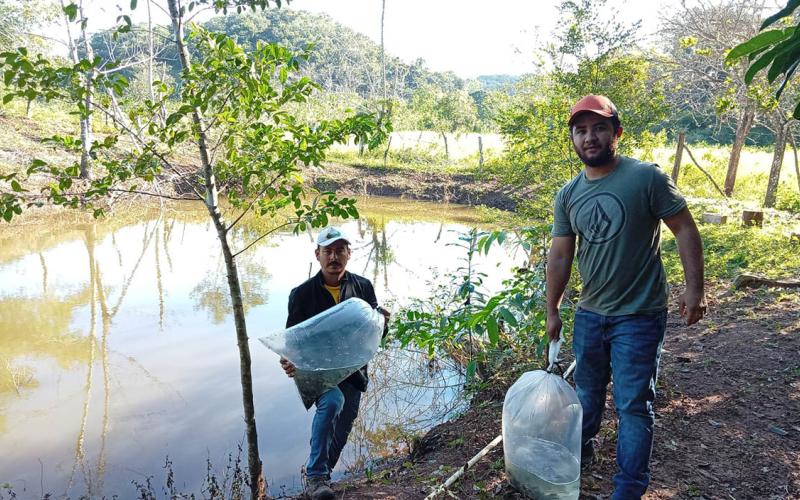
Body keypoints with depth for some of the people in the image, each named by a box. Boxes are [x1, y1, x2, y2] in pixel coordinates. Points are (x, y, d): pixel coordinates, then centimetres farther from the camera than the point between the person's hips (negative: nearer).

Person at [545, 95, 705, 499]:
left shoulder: (646, 177, -13)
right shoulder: (568, 195, 2)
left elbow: (685, 230, -8)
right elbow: (560, 256, 6)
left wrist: (694, 289, -12)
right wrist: (552, 310, 9)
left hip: (639, 316, -5)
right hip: (589, 314, 5)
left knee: (633, 404, 2)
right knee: (587, 391, 21)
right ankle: (580, 451, 44)